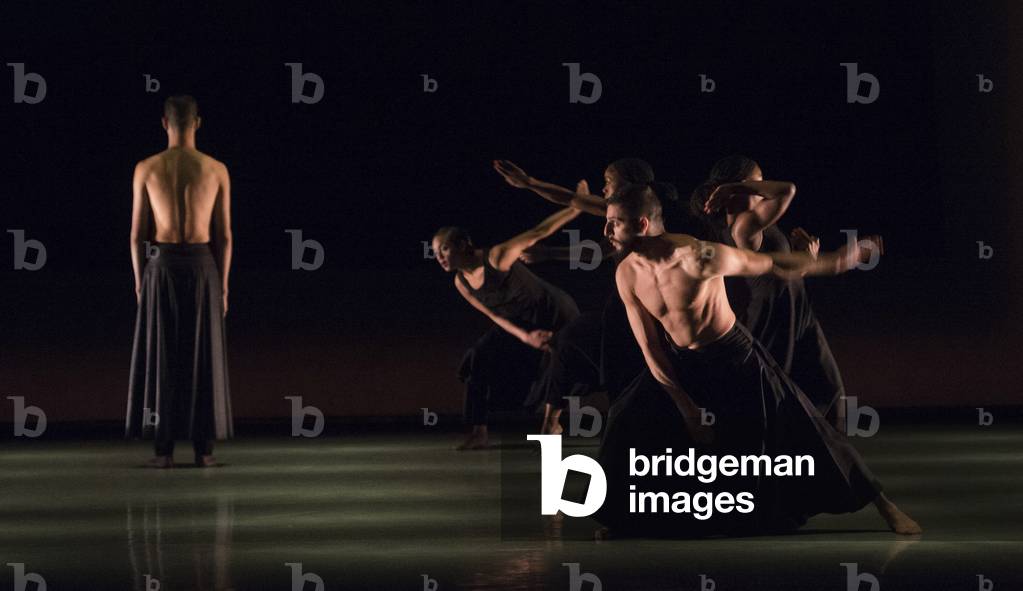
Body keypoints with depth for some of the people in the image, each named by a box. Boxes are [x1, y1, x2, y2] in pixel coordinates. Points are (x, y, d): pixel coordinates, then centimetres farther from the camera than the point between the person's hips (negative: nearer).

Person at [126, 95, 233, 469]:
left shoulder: (146, 169, -2)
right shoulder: (217, 170, 0)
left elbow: (138, 233, -1)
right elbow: (224, 235, 2)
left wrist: (140, 283, 8)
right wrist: (222, 286, 10)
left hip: (162, 268, -1)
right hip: (202, 268, 1)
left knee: (160, 358, 4)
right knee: (203, 358, 6)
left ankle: (164, 449, 0)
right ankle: (203, 449, 4)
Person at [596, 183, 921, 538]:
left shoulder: (696, 256, -29)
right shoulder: (626, 276, -12)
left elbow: (770, 264, -16)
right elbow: (649, 347, -5)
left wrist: (835, 261, -19)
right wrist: (686, 408, -6)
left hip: (737, 362, -5)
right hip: (681, 366, 5)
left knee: (800, 433, -3)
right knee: (629, 426, -9)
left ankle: (885, 507, 7)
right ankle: (615, 518, 12)